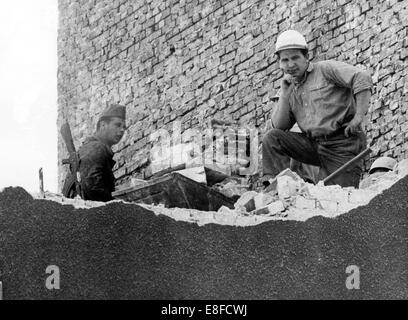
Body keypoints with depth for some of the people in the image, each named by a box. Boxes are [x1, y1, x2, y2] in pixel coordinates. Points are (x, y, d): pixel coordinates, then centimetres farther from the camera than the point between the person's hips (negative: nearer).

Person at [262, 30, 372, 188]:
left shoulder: (326, 69, -2)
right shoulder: (290, 87, 15)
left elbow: (362, 78, -14)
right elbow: (279, 126, 8)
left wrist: (359, 116, -21)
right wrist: (285, 95, -3)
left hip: (342, 146, -5)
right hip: (313, 145, 6)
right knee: (272, 138, -11)